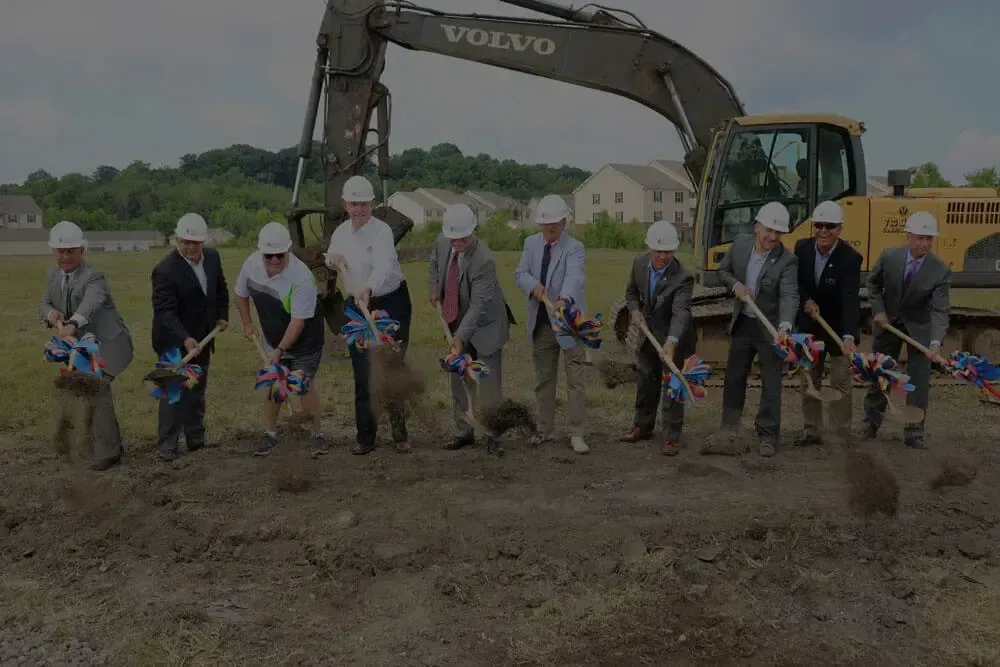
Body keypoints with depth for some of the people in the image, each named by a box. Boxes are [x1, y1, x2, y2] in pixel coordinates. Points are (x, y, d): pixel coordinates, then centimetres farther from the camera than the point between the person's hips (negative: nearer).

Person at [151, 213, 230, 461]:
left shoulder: (212, 257, -2)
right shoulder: (165, 270, -24)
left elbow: (221, 288, 16)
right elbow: (165, 311, -29)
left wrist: (222, 315, 8)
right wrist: (184, 339, -40)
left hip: (202, 338, 7)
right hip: (174, 341, -7)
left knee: (197, 390, 16)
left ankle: (196, 439, 28)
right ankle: (167, 445, 3)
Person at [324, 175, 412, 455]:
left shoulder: (382, 231, -17)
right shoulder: (341, 232, 4)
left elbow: (383, 266, -35)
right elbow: (330, 259, 24)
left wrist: (368, 289, -53)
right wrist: (332, 258, 0)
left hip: (391, 304, -5)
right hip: (358, 305, 5)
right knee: (362, 374, 4)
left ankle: (399, 434, 9)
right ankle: (365, 437, 11)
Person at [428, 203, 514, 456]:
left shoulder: (484, 260, -30)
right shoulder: (442, 242, -10)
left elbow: (479, 305, -31)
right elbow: (434, 262, 16)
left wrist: (460, 337, -36)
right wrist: (434, 290, 1)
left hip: (485, 324, -6)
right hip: (456, 320, 6)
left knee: (489, 382, -4)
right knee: (459, 380, 11)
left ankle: (492, 437, 3)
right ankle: (464, 431, 22)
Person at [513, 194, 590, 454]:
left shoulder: (574, 248, -11)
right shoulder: (531, 243, 7)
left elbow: (575, 276, -30)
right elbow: (520, 273, -1)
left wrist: (563, 299, -50)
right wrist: (534, 286, -24)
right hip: (540, 323, 5)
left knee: (575, 381, -1)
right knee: (543, 380, 14)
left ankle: (576, 434, 6)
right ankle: (544, 430, 25)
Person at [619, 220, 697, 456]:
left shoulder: (682, 278, -29)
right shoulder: (639, 263, -12)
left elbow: (681, 313, -39)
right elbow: (631, 291, 6)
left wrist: (671, 342, -53)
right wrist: (635, 311, -12)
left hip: (674, 337, -6)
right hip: (648, 333, 6)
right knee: (646, 381, 19)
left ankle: (672, 436, 10)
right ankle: (643, 426, 35)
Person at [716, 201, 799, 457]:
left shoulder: (787, 260, -21)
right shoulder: (740, 244, -8)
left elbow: (789, 296, -31)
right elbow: (723, 271, 7)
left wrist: (785, 326, -47)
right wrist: (735, 285, -14)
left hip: (770, 328, -4)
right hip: (742, 323, 5)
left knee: (771, 384, 1)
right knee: (734, 377, 17)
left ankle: (768, 436, 13)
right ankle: (728, 428, 35)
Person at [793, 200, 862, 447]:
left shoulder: (851, 258, -24)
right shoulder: (802, 248, -9)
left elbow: (851, 300, -33)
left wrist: (849, 336, -45)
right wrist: (806, 301, -18)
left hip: (839, 328, -5)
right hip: (809, 326, 5)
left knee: (841, 384, 1)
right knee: (808, 381, 13)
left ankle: (840, 436, 10)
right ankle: (811, 431, 25)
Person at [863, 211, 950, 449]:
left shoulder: (941, 271, -23)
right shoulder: (888, 256, -18)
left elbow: (940, 311, -27)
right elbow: (873, 283, 1)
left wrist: (936, 343, -40)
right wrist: (878, 310, -11)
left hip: (919, 327, -1)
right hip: (887, 322, 1)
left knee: (919, 379, -2)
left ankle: (913, 433, 10)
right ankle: (871, 425, 27)